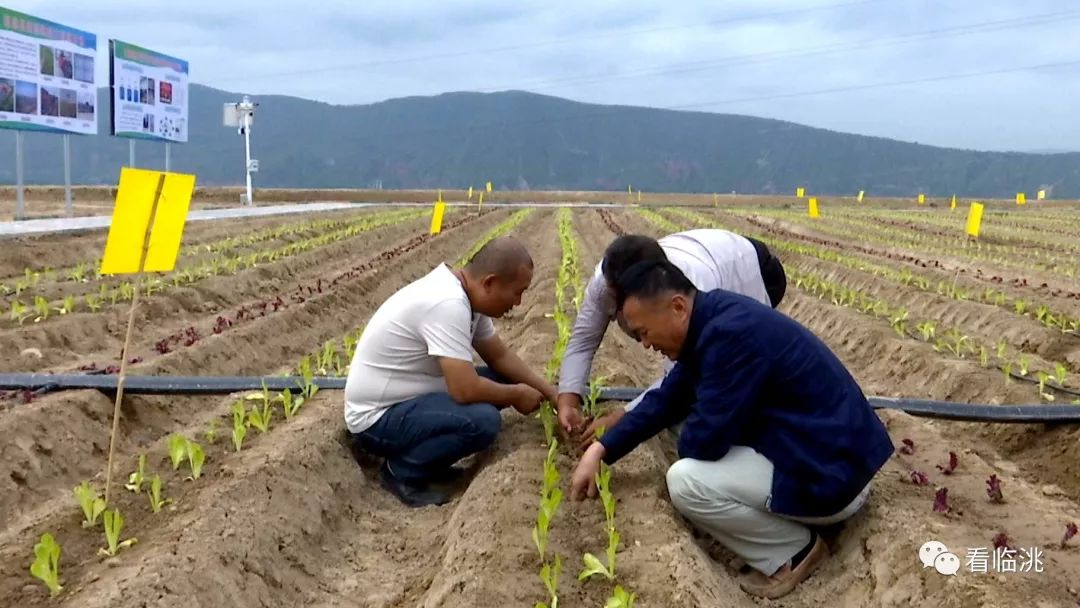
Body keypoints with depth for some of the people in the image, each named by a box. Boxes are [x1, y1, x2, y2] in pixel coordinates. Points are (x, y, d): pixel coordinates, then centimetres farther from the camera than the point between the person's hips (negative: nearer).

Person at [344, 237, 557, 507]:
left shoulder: (465, 294, 1)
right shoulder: (448, 304, -29)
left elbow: (500, 356, 12)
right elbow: (466, 390, -32)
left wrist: (552, 394, 5)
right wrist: (516, 395, -13)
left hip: (405, 397, 10)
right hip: (379, 415, -10)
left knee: (499, 380, 6)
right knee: (482, 420, -27)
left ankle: (418, 450, 11)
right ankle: (401, 472, -4)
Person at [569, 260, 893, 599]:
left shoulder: (732, 333, -27)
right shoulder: (713, 319, 4)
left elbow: (704, 439, -23)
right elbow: (667, 400, 14)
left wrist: (686, 442, 1)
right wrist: (601, 450, 11)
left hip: (830, 474, -10)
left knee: (684, 481, -18)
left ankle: (793, 552, 0)